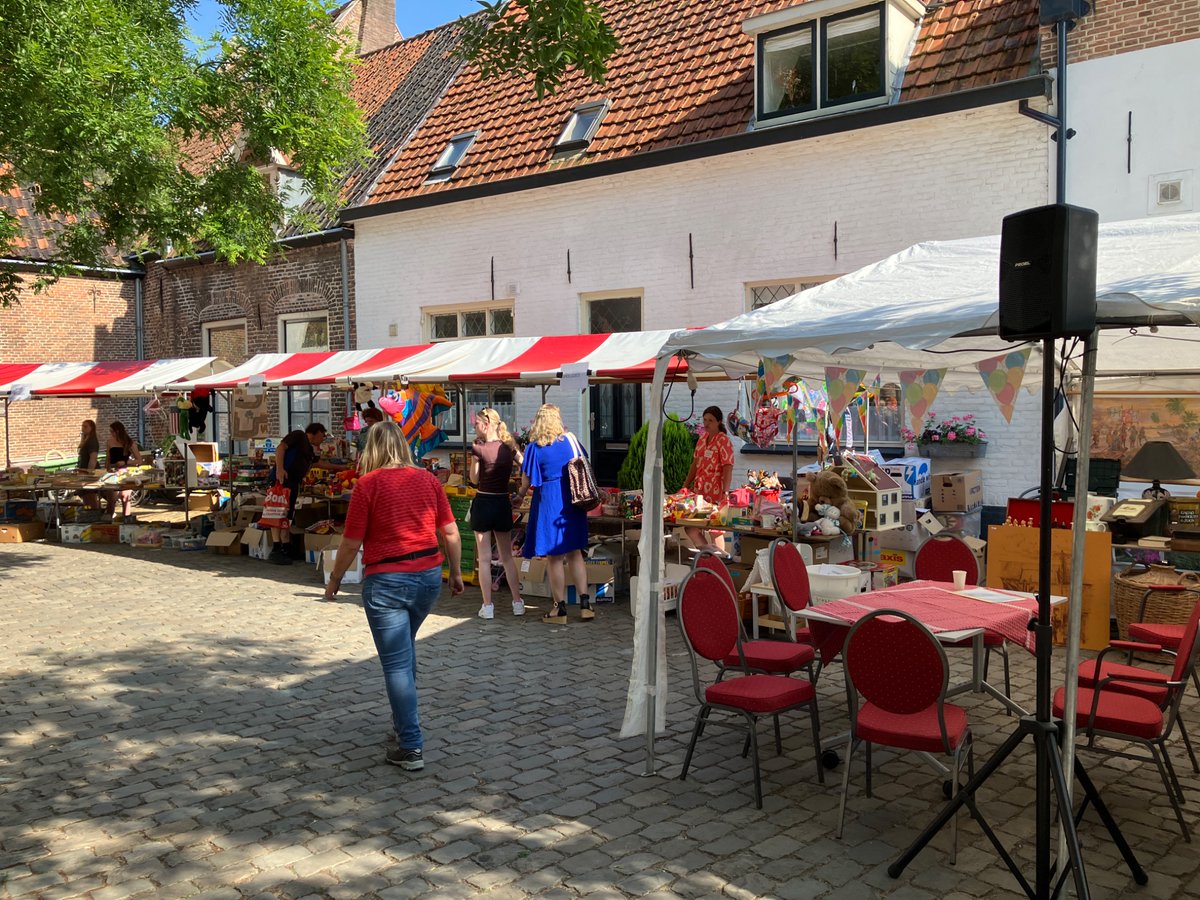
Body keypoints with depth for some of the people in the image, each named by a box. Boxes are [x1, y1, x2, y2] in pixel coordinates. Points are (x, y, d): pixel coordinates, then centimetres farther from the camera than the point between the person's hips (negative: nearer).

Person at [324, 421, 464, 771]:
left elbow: (351, 543, -9)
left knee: (396, 663, 1)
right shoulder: (428, 479, 3)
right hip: (428, 576, 5)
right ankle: (403, 720, 37)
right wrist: (456, 572, 16)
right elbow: (450, 532, 4)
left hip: (386, 581, -5)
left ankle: (411, 747, 4)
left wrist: (334, 580, 6)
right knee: (404, 648, 26)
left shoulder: (368, 484, -9)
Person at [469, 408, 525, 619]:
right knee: (507, 556, 14)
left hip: (483, 503, -4)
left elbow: (474, 479, -3)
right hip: (503, 503, 4)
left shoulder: (479, 448, -14)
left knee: (484, 558, 3)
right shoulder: (509, 447, 1)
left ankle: (488, 606, 5)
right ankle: (517, 602, 14)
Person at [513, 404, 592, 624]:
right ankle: (584, 602, 8)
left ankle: (560, 608, 10)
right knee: (575, 553, 12)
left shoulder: (535, 447, -9)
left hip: (549, 502, -4)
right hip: (572, 502, 4)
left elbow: (527, 479, -4)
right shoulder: (570, 439, 2)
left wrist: (521, 494, 16)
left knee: (555, 557, 4)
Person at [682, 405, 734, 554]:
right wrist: (685, 486, 18)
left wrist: (725, 493, -24)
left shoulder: (723, 440, -9)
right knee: (691, 526, 6)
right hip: (699, 490, 8)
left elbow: (728, 468, -15)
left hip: (715, 492, -8)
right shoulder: (702, 438, 13)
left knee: (714, 527, -3)